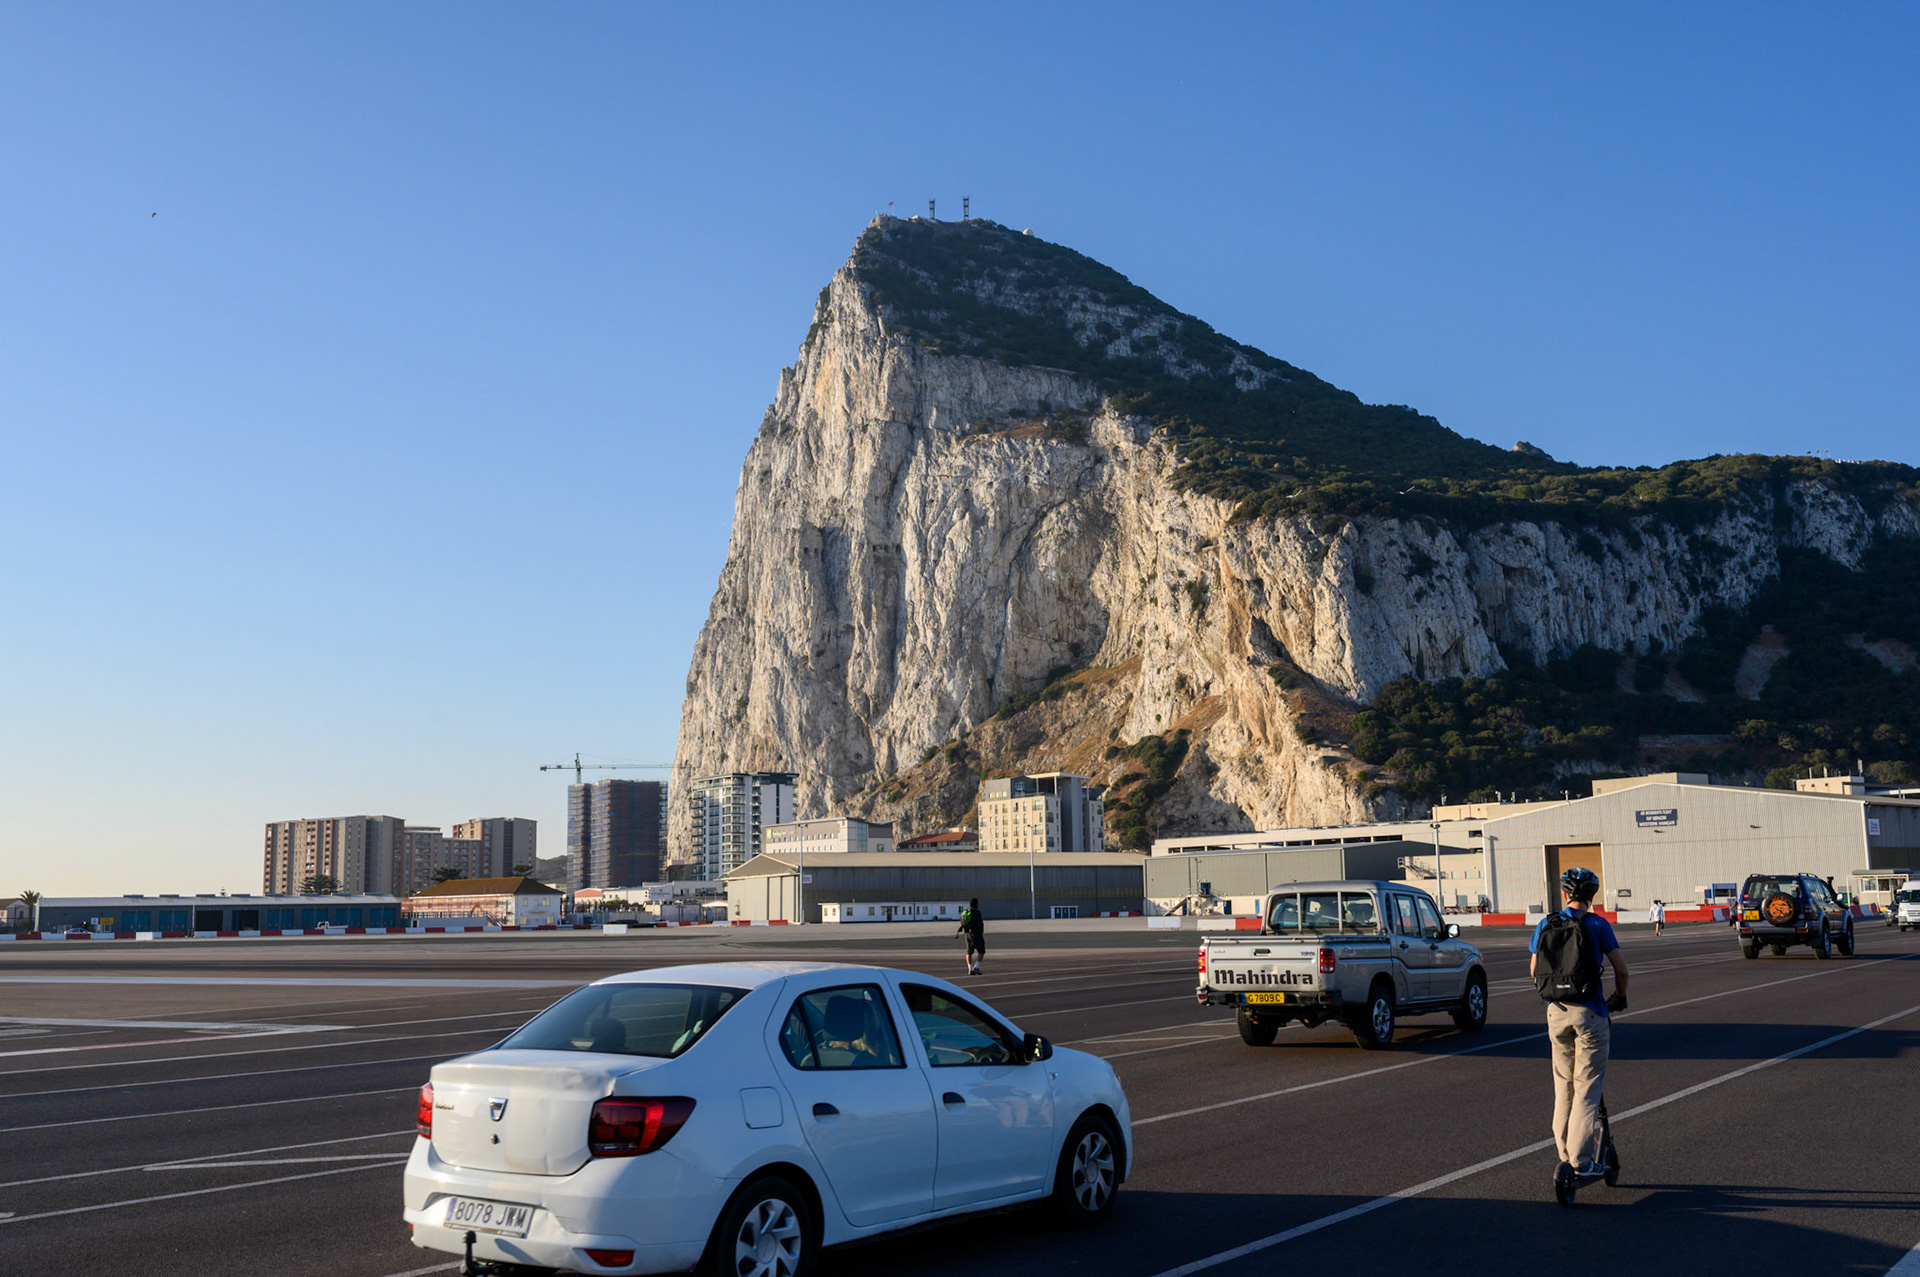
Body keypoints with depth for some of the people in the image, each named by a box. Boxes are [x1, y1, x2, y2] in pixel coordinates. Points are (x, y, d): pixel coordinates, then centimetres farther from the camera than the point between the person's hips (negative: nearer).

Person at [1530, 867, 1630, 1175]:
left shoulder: (1546, 924, 5)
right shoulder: (1597, 924, -6)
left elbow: (1534, 970, 10)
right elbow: (1620, 967, -5)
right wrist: (1619, 996, 13)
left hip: (1556, 1011, 4)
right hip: (1589, 1012, -4)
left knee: (1563, 1084, 16)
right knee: (1587, 1086, 0)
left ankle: (1564, 1152, 20)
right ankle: (1580, 1159, -5)